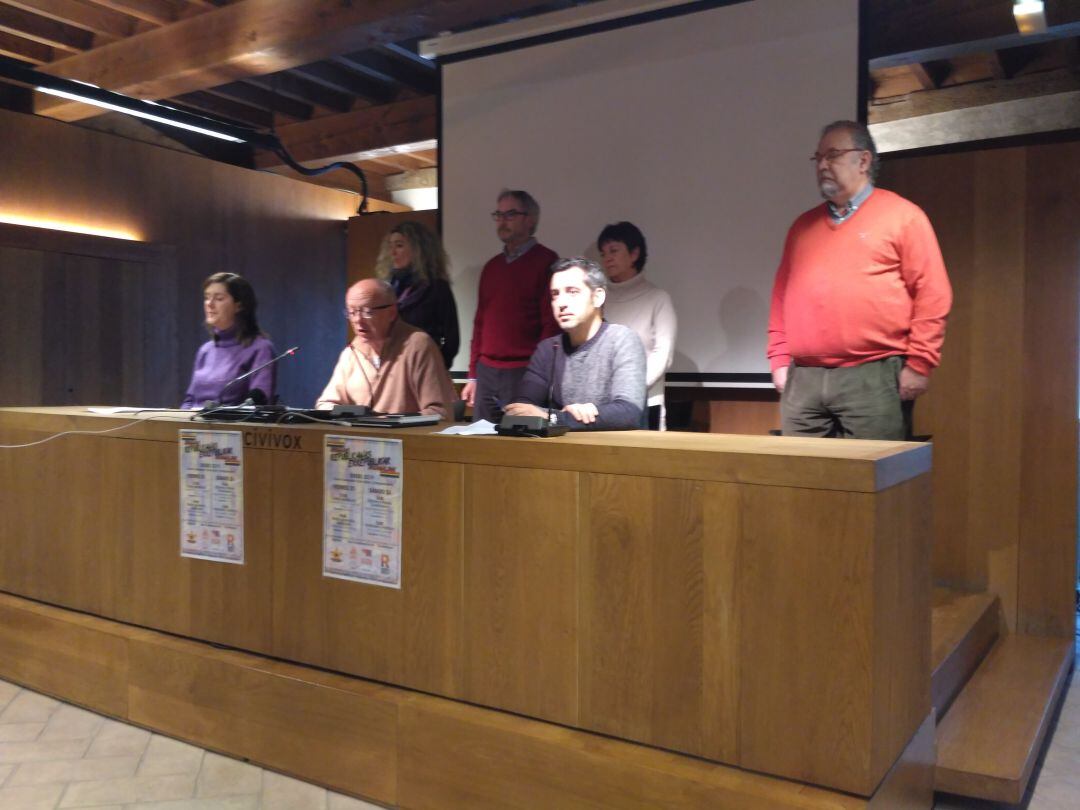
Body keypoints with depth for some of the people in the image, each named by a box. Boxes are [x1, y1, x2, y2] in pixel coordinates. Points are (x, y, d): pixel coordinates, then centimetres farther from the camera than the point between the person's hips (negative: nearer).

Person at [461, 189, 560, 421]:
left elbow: (552, 326, -9)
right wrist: (473, 376, 15)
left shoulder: (546, 262, -3)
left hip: (523, 376, -6)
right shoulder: (492, 267, 18)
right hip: (486, 374, 6)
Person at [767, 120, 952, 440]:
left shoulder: (903, 216, 3)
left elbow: (932, 296, -2)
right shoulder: (803, 226, 18)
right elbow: (782, 297, 17)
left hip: (872, 379, -4)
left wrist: (918, 364, -8)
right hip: (802, 380, 5)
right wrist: (779, 360, 9)